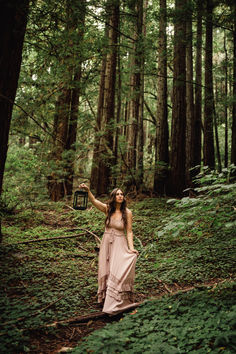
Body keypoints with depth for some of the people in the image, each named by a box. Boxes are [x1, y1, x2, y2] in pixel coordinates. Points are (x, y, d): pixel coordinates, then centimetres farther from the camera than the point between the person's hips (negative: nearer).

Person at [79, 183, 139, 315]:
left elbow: (129, 232, -6)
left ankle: (116, 303, 4)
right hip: (106, 243, 3)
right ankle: (105, 299, 30)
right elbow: (94, 201, -19)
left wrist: (131, 248, -17)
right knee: (105, 272, 13)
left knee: (117, 273, -8)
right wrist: (88, 190, -37)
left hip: (119, 245, -3)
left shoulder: (127, 212, -8)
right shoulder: (107, 209, -3)